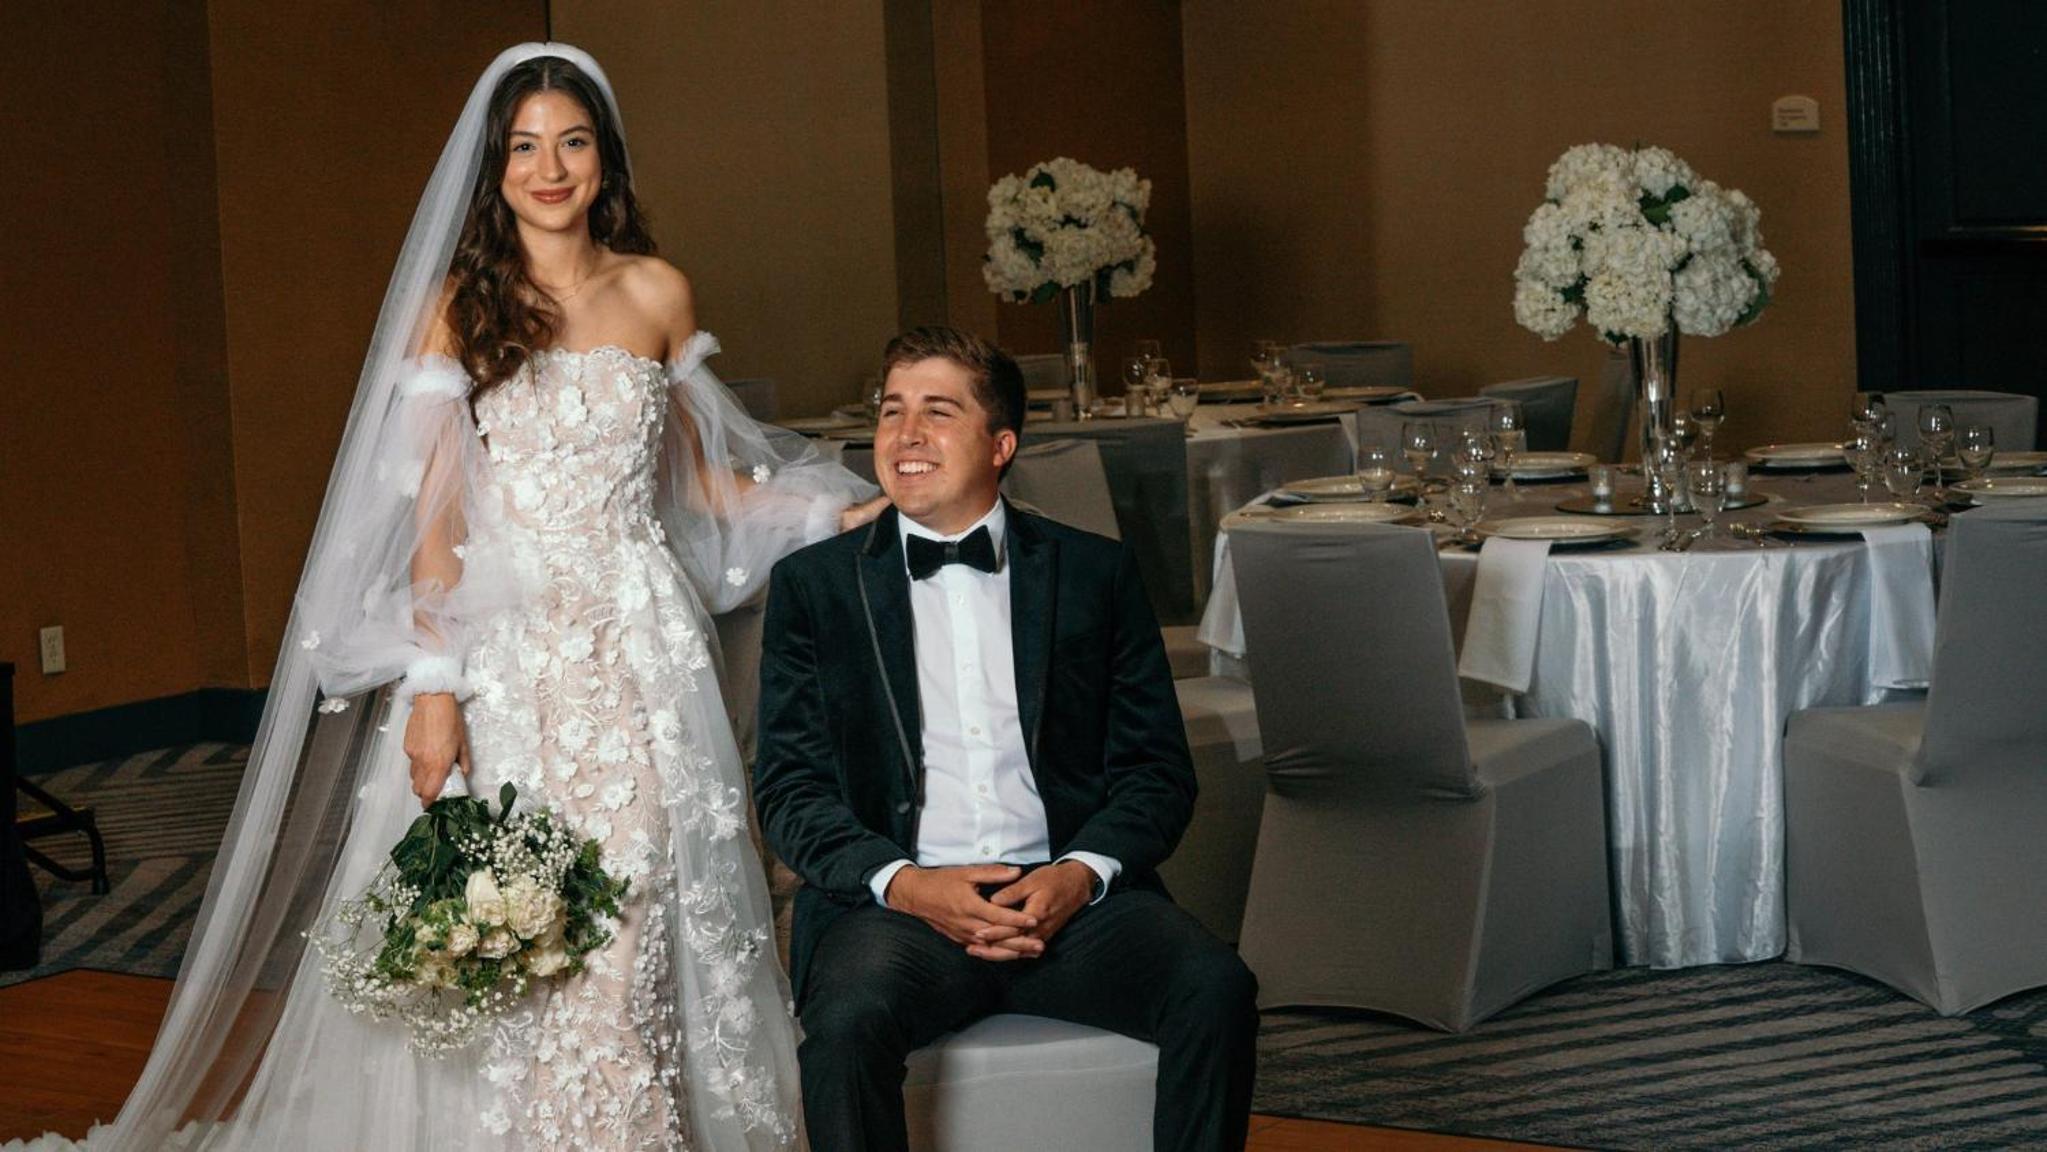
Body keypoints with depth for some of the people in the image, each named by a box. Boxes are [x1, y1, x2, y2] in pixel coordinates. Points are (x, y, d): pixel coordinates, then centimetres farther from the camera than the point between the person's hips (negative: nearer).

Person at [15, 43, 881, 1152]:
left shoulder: (656, 293, 8)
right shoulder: (456, 306, 0)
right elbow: (434, 514, -4)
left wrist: (835, 515, 7)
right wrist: (432, 687, -11)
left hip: (634, 646, 2)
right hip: (504, 653, -2)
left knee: (626, 920, -2)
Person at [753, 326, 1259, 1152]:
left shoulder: (1095, 573, 13)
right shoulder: (815, 585, 10)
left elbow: (1157, 767, 10)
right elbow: (788, 786, 5)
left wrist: (1083, 871, -10)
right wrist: (902, 883, -13)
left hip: (1070, 896, 1)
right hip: (897, 902, -1)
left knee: (1217, 990, -27)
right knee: (847, 1020, -34)